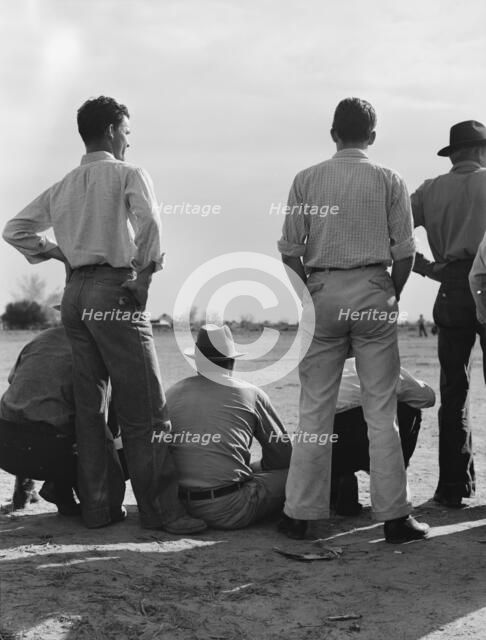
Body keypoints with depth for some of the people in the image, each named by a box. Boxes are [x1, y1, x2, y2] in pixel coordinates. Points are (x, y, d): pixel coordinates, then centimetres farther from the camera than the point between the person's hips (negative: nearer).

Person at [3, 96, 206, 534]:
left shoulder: (64, 186, 16)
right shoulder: (128, 174, -2)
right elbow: (148, 220, -20)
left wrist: (59, 253, 15)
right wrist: (145, 274, -9)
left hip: (74, 296, 7)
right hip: (114, 291, -7)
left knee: (89, 406, 10)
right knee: (144, 408, -4)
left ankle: (98, 505, 14)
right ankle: (160, 509, -3)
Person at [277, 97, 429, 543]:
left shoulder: (307, 180, 3)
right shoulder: (389, 182, 2)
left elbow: (290, 251, 1)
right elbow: (404, 253, -1)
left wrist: (307, 298, 12)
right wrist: (392, 298, 12)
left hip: (322, 293, 1)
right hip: (374, 293, -1)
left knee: (315, 410, 7)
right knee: (381, 410, 3)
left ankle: (304, 514, 11)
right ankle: (394, 516, 7)